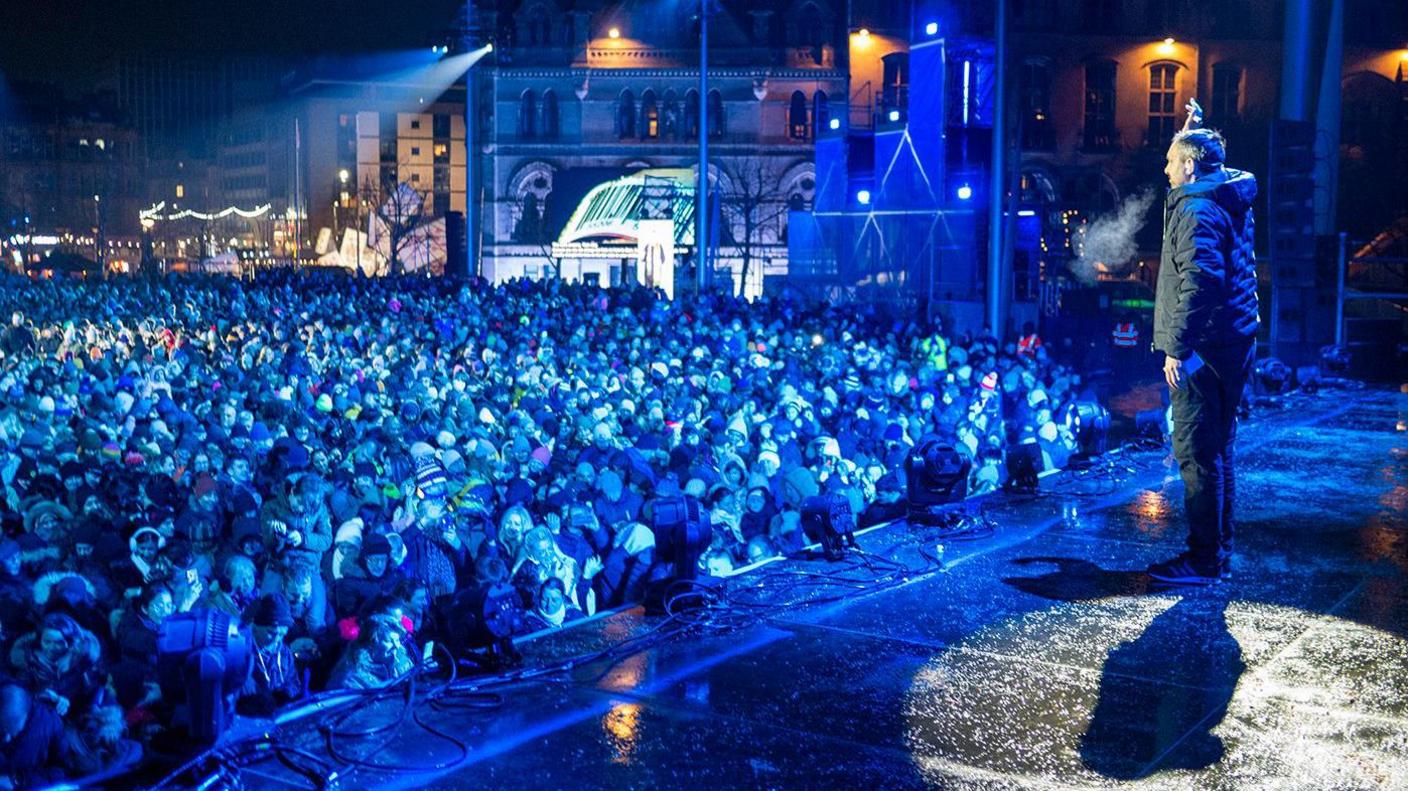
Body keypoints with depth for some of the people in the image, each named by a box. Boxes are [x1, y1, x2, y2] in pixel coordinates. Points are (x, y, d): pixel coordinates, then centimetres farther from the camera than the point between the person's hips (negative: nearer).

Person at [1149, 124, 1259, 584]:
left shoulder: (1197, 210, -15)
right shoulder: (1231, 201, 14)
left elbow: (1200, 281, -26)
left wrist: (1178, 346, -26)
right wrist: (1192, 134, 38)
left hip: (1204, 348, -10)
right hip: (1233, 344, 10)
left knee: (1196, 453, -7)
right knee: (1217, 450, 15)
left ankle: (1203, 559, -4)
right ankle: (1219, 551, 23)